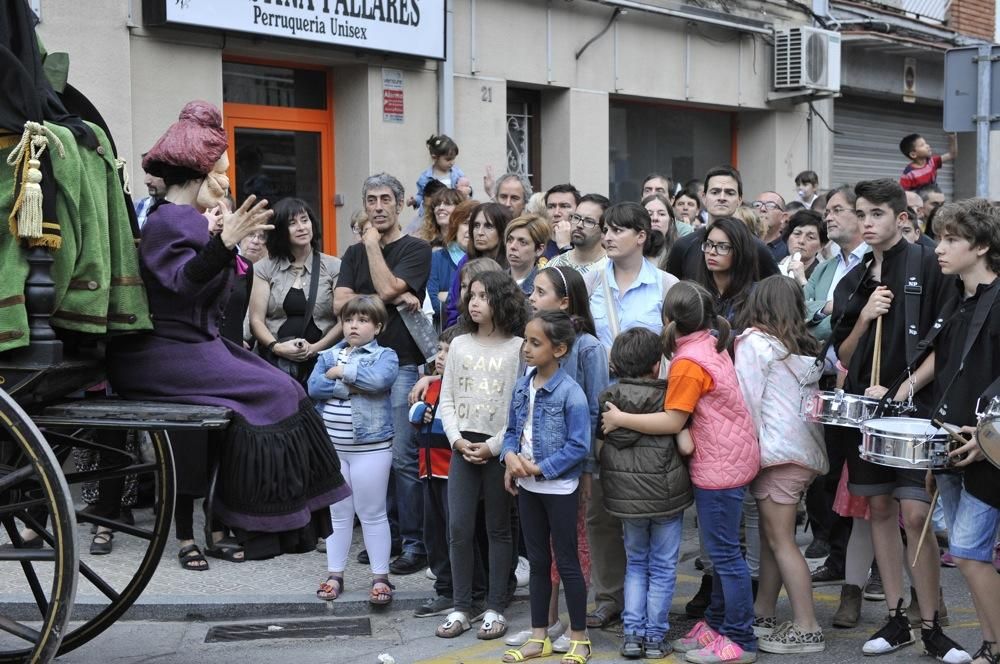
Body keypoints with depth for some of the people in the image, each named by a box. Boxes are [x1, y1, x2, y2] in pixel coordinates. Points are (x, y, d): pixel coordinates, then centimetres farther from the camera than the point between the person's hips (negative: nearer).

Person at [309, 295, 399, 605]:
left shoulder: (385, 355, -3)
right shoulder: (329, 355, 9)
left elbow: (379, 379, -24)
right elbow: (314, 387, -6)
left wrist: (341, 371, -12)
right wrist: (351, 386, -16)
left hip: (371, 448, -4)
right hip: (331, 447, 4)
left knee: (372, 514, 3)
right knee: (338, 513, 13)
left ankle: (380, 577, 12)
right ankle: (335, 574, 22)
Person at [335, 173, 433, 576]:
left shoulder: (416, 250, 1)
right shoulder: (355, 253, 16)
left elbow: (387, 288, -15)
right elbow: (340, 303, 1)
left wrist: (373, 244, -3)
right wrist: (395, 300, -10)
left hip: (403, 364, -5)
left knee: (403, 458, -7)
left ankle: (415, 545, 0)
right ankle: (386, 535, 21)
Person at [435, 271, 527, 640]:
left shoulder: (517, 347, -4)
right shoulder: (459, 345, 8)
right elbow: (446, 399, 8)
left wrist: (493, 445, -14)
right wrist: (457, 439, -6)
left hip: (499, 448, -3)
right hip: (462, 447, 4)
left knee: (498, 529, 7)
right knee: (458, 528, 3)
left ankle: (495, 608, 16)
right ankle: (461, 607, 14)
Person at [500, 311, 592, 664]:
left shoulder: (571, 392, -18)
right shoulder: (521, 386, 3)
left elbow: (579, 446, -19)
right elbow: (512, 430, 10)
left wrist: (540, 468, -20)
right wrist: (510, 456, -11)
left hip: (559, 488, -6)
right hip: (527, 486, 7)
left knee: (567, 561, 4)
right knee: (537, 560, 15)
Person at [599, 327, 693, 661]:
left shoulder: (607, 399, -2)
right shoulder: (667, 398, -11)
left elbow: (599, 445, 6)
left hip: (625, 495, 3)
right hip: (666, 494, -3)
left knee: (635, 564, 19)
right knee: (662, 568, 11)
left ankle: (632, 634, 14)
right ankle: (655, 637, 15)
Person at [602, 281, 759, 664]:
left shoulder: (687, 363, -20)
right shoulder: (711, 345, 8)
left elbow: (671, 421, -19)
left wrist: (620, 419, -13)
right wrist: (686, 431, -4)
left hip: (720, 466, -10)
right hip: (731, 457, 10)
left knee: (724, 553, -2)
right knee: (721, 549, 17)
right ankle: (718, 624, 28)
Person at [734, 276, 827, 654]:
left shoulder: (753, 341, -6)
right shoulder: (804, 347, 15)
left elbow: (748, 400, -10)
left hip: (779, 451, -8)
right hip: (805, 448, 8)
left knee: (780, 540, -4)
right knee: (771, 536, 14)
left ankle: (807, 629, -3)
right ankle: (763, 615, 21)